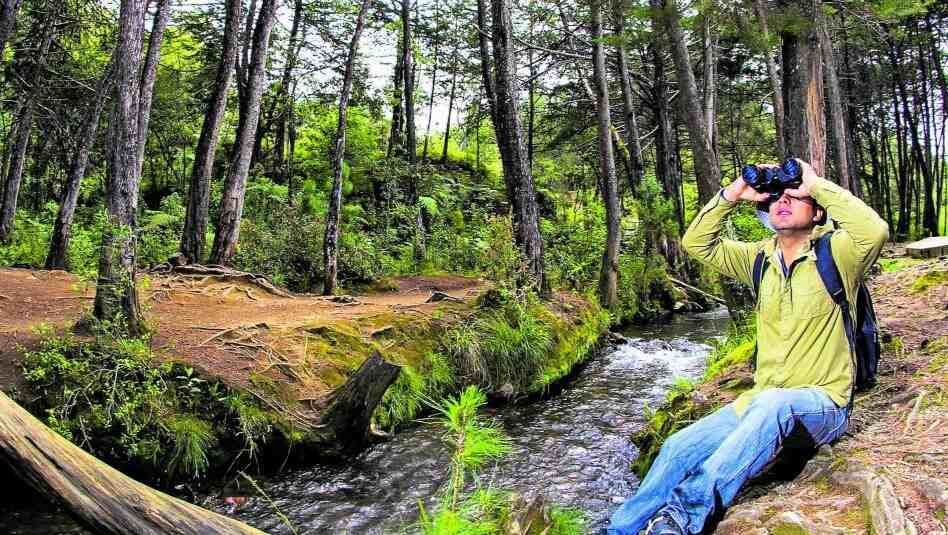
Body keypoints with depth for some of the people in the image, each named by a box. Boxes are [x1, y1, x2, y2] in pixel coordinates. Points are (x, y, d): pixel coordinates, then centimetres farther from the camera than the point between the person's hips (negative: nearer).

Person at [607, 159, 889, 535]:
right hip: (762, 401, 6)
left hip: (822, 405, -5)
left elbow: (875, 230, -28)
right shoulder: (760, 258, 10)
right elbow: (696, 243, 8)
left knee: (772, 404, -40)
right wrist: (733, 194, -2)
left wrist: (816, 184, -18)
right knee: (679, 447, -13)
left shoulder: (834, 253, -6)